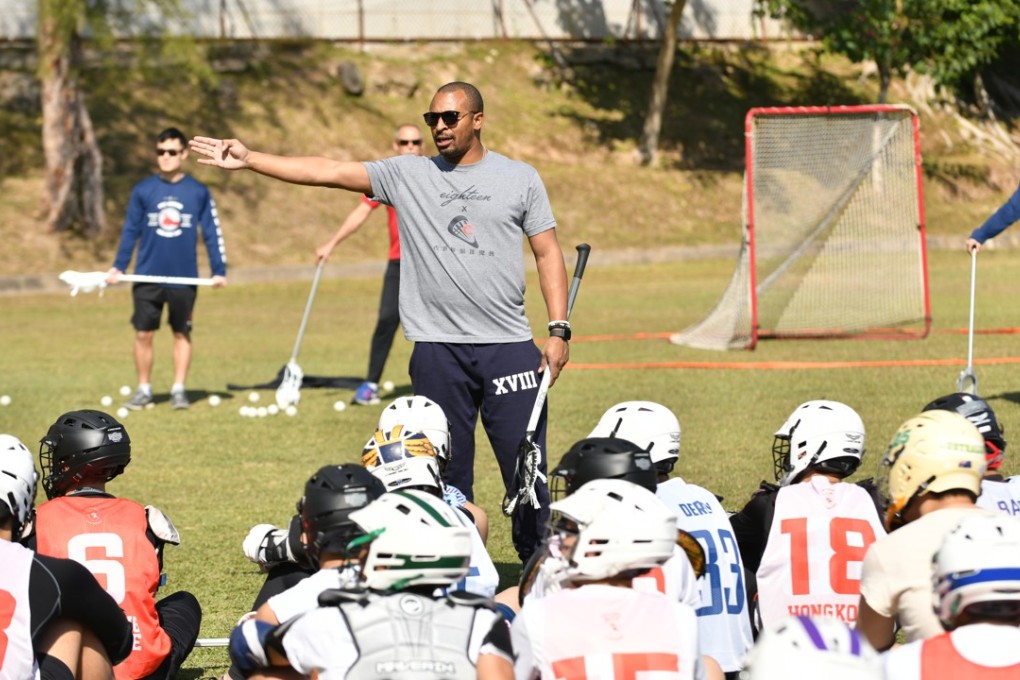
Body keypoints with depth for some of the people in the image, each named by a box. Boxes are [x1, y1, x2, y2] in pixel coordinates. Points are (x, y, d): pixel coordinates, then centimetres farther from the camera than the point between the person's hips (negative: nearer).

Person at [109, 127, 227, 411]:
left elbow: (212, 232, 3)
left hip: (184, 278, 0)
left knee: (182, 334, 7)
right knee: (143, 334, 2)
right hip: (148, 278, 1)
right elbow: (130, 231, 6)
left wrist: (219, 270, -3)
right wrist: (118, 267, -1)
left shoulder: (199, 192, 0)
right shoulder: (143, 190, 1)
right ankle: (143, 390, 13)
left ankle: (179, 390, 15)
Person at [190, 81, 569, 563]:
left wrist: (558, 330, -2)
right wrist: (248, 159, -4)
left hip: (508, 346, -1)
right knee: (447, 474, 5)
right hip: (437, 349, 1)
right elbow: (330, 173, 2)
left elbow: (547, 253, 7)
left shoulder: (519, 179, 6)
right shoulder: (408, 175, 7)